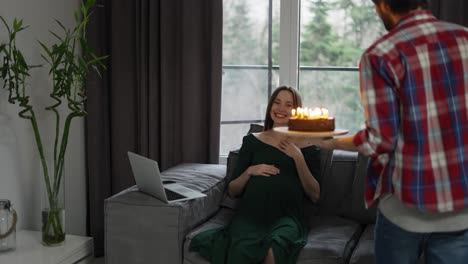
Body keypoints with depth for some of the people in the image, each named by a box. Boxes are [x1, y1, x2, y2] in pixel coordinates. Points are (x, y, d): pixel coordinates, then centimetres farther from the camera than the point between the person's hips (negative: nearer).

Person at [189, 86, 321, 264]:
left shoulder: (305, 146, 15)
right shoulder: (252, 141, 17)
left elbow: (315, 195, 8)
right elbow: (232, 191, 17)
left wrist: (298, 157, -1)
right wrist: (250, 171, -2)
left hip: (286, 217, 0)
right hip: (250, 214, 0)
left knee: (274, 248, -37)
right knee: (242, 249, -36)